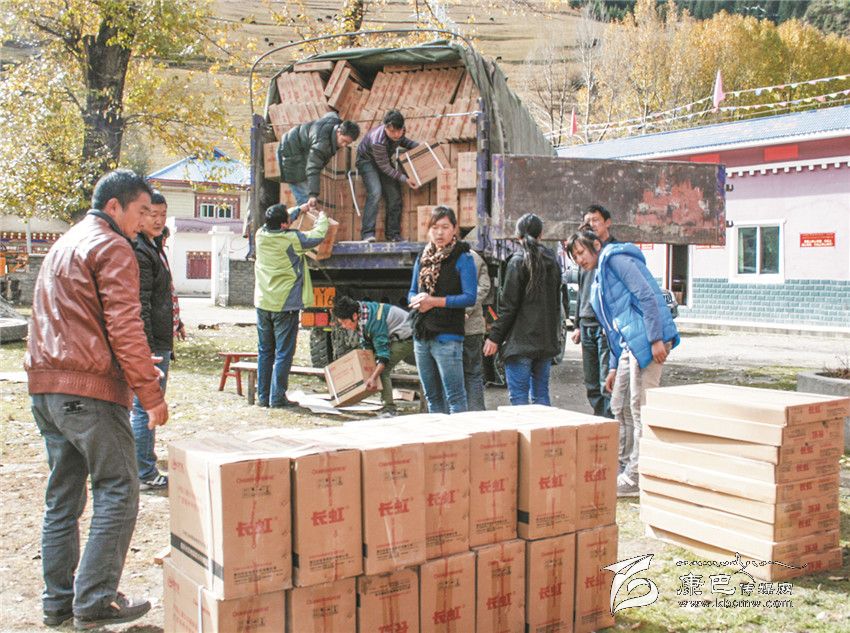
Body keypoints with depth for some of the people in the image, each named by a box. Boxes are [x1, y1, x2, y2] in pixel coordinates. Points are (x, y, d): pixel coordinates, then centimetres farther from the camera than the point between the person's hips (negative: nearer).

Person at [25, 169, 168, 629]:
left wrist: (129, 364, 26)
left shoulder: (63, 246, 23)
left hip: (46, 386, 9)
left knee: (62, 496, 13)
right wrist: (151, 393, -14)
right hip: (89, 388, -9)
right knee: (117, 492, -3)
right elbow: (124, 326, -16)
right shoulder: (111, 248, -6)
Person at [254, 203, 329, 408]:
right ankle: (277, 397, 1)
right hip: (285, 305, -6)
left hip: (263, 304, 6)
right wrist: (322, 217, 18)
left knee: (264, 351, 13)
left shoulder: (261, 235, 1)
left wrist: (300, 209, 29)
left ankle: (263, 396, 17)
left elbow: (275, 222, 21)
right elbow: (318, 236, -2)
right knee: (283, 353, 0)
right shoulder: (292, 239, -15)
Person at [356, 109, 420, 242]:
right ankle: (367, 233, -26)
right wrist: (404, 179, -33)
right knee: (375, 192, -27)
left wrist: (419, 146, -9)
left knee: (395, 195, -2)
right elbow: (385, 167, -29)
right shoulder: (378, 141, -40)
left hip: (384, 160, 7)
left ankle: (393, 235, 7)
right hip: (367, 161, -7)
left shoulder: (399, 132, -20)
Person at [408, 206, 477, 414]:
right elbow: (412, 293, 18)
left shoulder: (463, 258, -5)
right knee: (432, 396, 14)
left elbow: (470, 297, -12)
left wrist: (435, 301, -15)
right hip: (421, 336, 7)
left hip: (447, 336, -6)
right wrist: (418, 300, -5)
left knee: (455, 396, -5)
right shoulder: (422, 257, 13)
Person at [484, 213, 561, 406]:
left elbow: (509, 305, -12)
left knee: (518, 396, -4)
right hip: (547, 341, 7)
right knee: (541, 395, 12)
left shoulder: (518, 262, -8)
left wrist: (494, 336, -6)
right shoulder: (552, 261, 12)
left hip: (521, 341, -7)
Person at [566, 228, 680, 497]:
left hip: (648, 341, -10)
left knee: (641, 409, -6)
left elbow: (647, 296, -14)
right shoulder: (599, 280, 24)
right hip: (630, 345, 10)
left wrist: (656, 339, -20)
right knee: (619, 407, 12)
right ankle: (626, 469, 21)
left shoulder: (616, 258, -4)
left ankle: (635, 479, 0)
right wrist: (614, 367, 21)